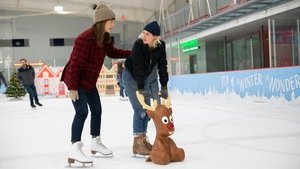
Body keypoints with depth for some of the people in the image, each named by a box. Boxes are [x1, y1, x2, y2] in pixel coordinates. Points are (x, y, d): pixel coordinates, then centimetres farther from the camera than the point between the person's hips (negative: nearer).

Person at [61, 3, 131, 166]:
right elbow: (75, 64, -28)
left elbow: (112, 52, 17)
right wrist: (73, 87, -27)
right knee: (82, 112, -17)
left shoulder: (104, 37, -1)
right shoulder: (85, 38, -28)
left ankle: (95, 143, 30)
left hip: (89, 81, 9)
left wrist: (132, 53, 9)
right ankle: (75, 149, -13)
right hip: (76, 80, -9)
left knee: (97, 110, 14)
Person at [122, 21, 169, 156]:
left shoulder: (161, 46, -14)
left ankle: (143, 139, 18)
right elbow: (138, 67, -31)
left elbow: (162, 66, -10)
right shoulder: (138, 44, -27)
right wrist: (141, 89, -35)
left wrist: (164, 86, -13)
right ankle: (137, 143, -8)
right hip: (131, 76, -5)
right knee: (139, 109, -12)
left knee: (146, 109, 6)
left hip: (144, 77, 6)